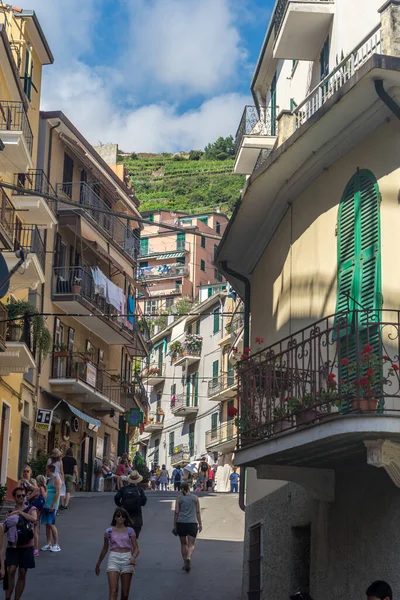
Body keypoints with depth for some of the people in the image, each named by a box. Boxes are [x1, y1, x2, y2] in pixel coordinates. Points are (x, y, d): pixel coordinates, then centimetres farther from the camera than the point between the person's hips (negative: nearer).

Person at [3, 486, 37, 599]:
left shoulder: (31, 509, 2)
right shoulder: (11, 512, 8)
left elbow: (34, 519, -21)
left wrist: (20, 512, -19)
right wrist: (7, 524, -12)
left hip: (26, 546, -1)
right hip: (12, 546, 1)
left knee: (22, 573, 3)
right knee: (11, 570, -15)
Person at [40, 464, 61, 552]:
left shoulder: (56, 479, -8)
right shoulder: (48, 480, 19)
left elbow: (57, 493, -15)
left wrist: (52, 505, -19)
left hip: (52, 506, -8)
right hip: (46, 505, 8)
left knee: (51, 524, -11)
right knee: (47, 525, 7)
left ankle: (56, 545, -7)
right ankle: (49, 544, 10)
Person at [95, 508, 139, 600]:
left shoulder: (130, 531, 4)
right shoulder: (109, 532, 5)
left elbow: (136, 548, 2)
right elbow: (105, 549, 18)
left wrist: (133, 557, -20)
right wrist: (98, 564, 23)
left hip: (127, 559, 1)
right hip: (113, 559, -1)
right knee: (113, 591, -13)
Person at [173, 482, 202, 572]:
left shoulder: (179, 498, 3)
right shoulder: (195, 498, 4)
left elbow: (176, 512, -1)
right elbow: (198, 512, 3)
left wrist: (174, 525, 4)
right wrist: (200, 524, 9)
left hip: (181, 523, 1)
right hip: (192, 523, -1)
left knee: (183, 543, 15)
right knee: (191, 545, 0)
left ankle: (185, 563, 17)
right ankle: (188, 558, -28)